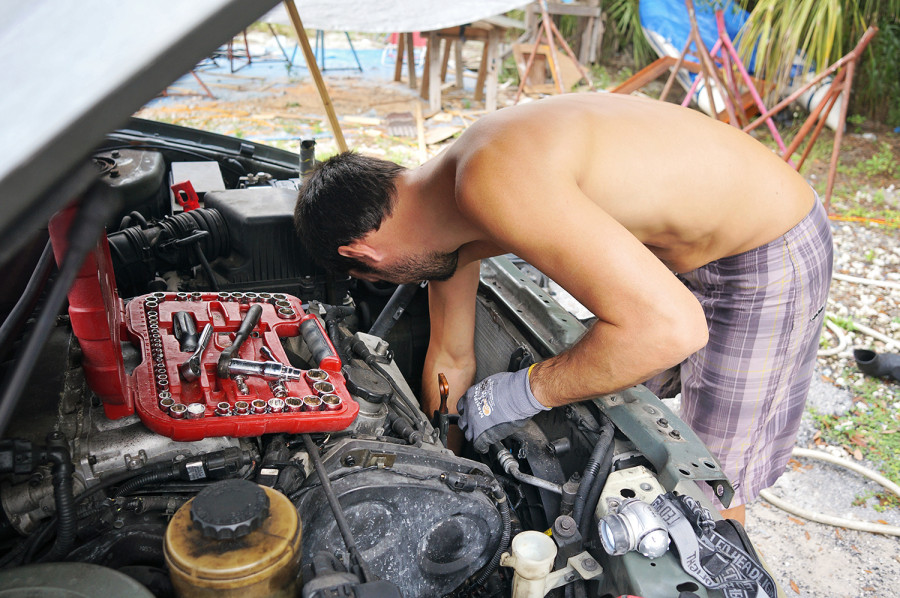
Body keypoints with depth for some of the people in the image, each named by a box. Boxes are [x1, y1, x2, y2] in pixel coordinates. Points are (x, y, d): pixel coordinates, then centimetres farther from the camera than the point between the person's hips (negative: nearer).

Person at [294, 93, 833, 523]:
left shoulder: (496, 184, -36)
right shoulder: (444, 213, -3)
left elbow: (670, 328, -39)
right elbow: (450, 357, 10)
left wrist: (525, 393, -26)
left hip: (769, 258, -8)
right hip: (676, 252, 9)